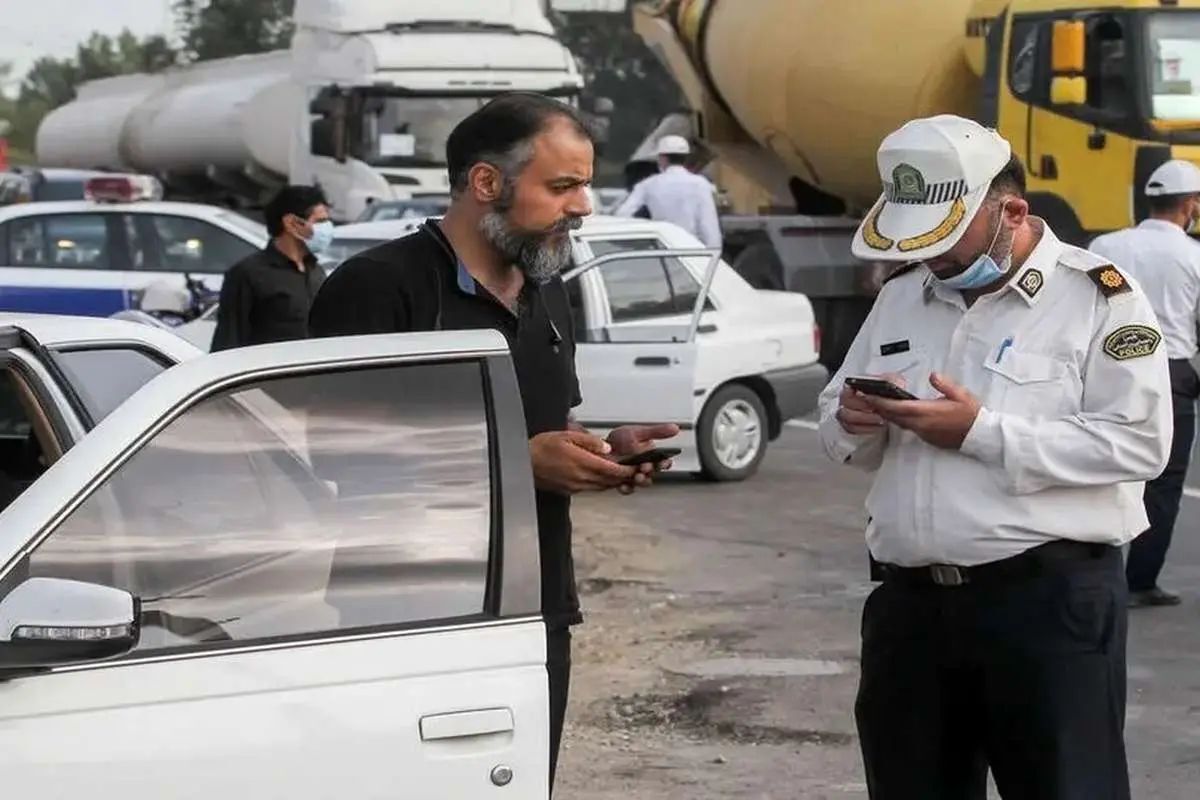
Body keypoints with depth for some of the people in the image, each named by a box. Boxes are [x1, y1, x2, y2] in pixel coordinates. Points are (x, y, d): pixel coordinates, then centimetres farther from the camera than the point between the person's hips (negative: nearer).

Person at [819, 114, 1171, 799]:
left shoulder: (1097, 295, -6)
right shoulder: (900, 297, 15)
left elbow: (1139, 442, -15)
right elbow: (840, 428, 21)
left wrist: (983, 432, -19)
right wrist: (855, 425, -4)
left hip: (1050, 600, -6)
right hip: (910, 604, 6)